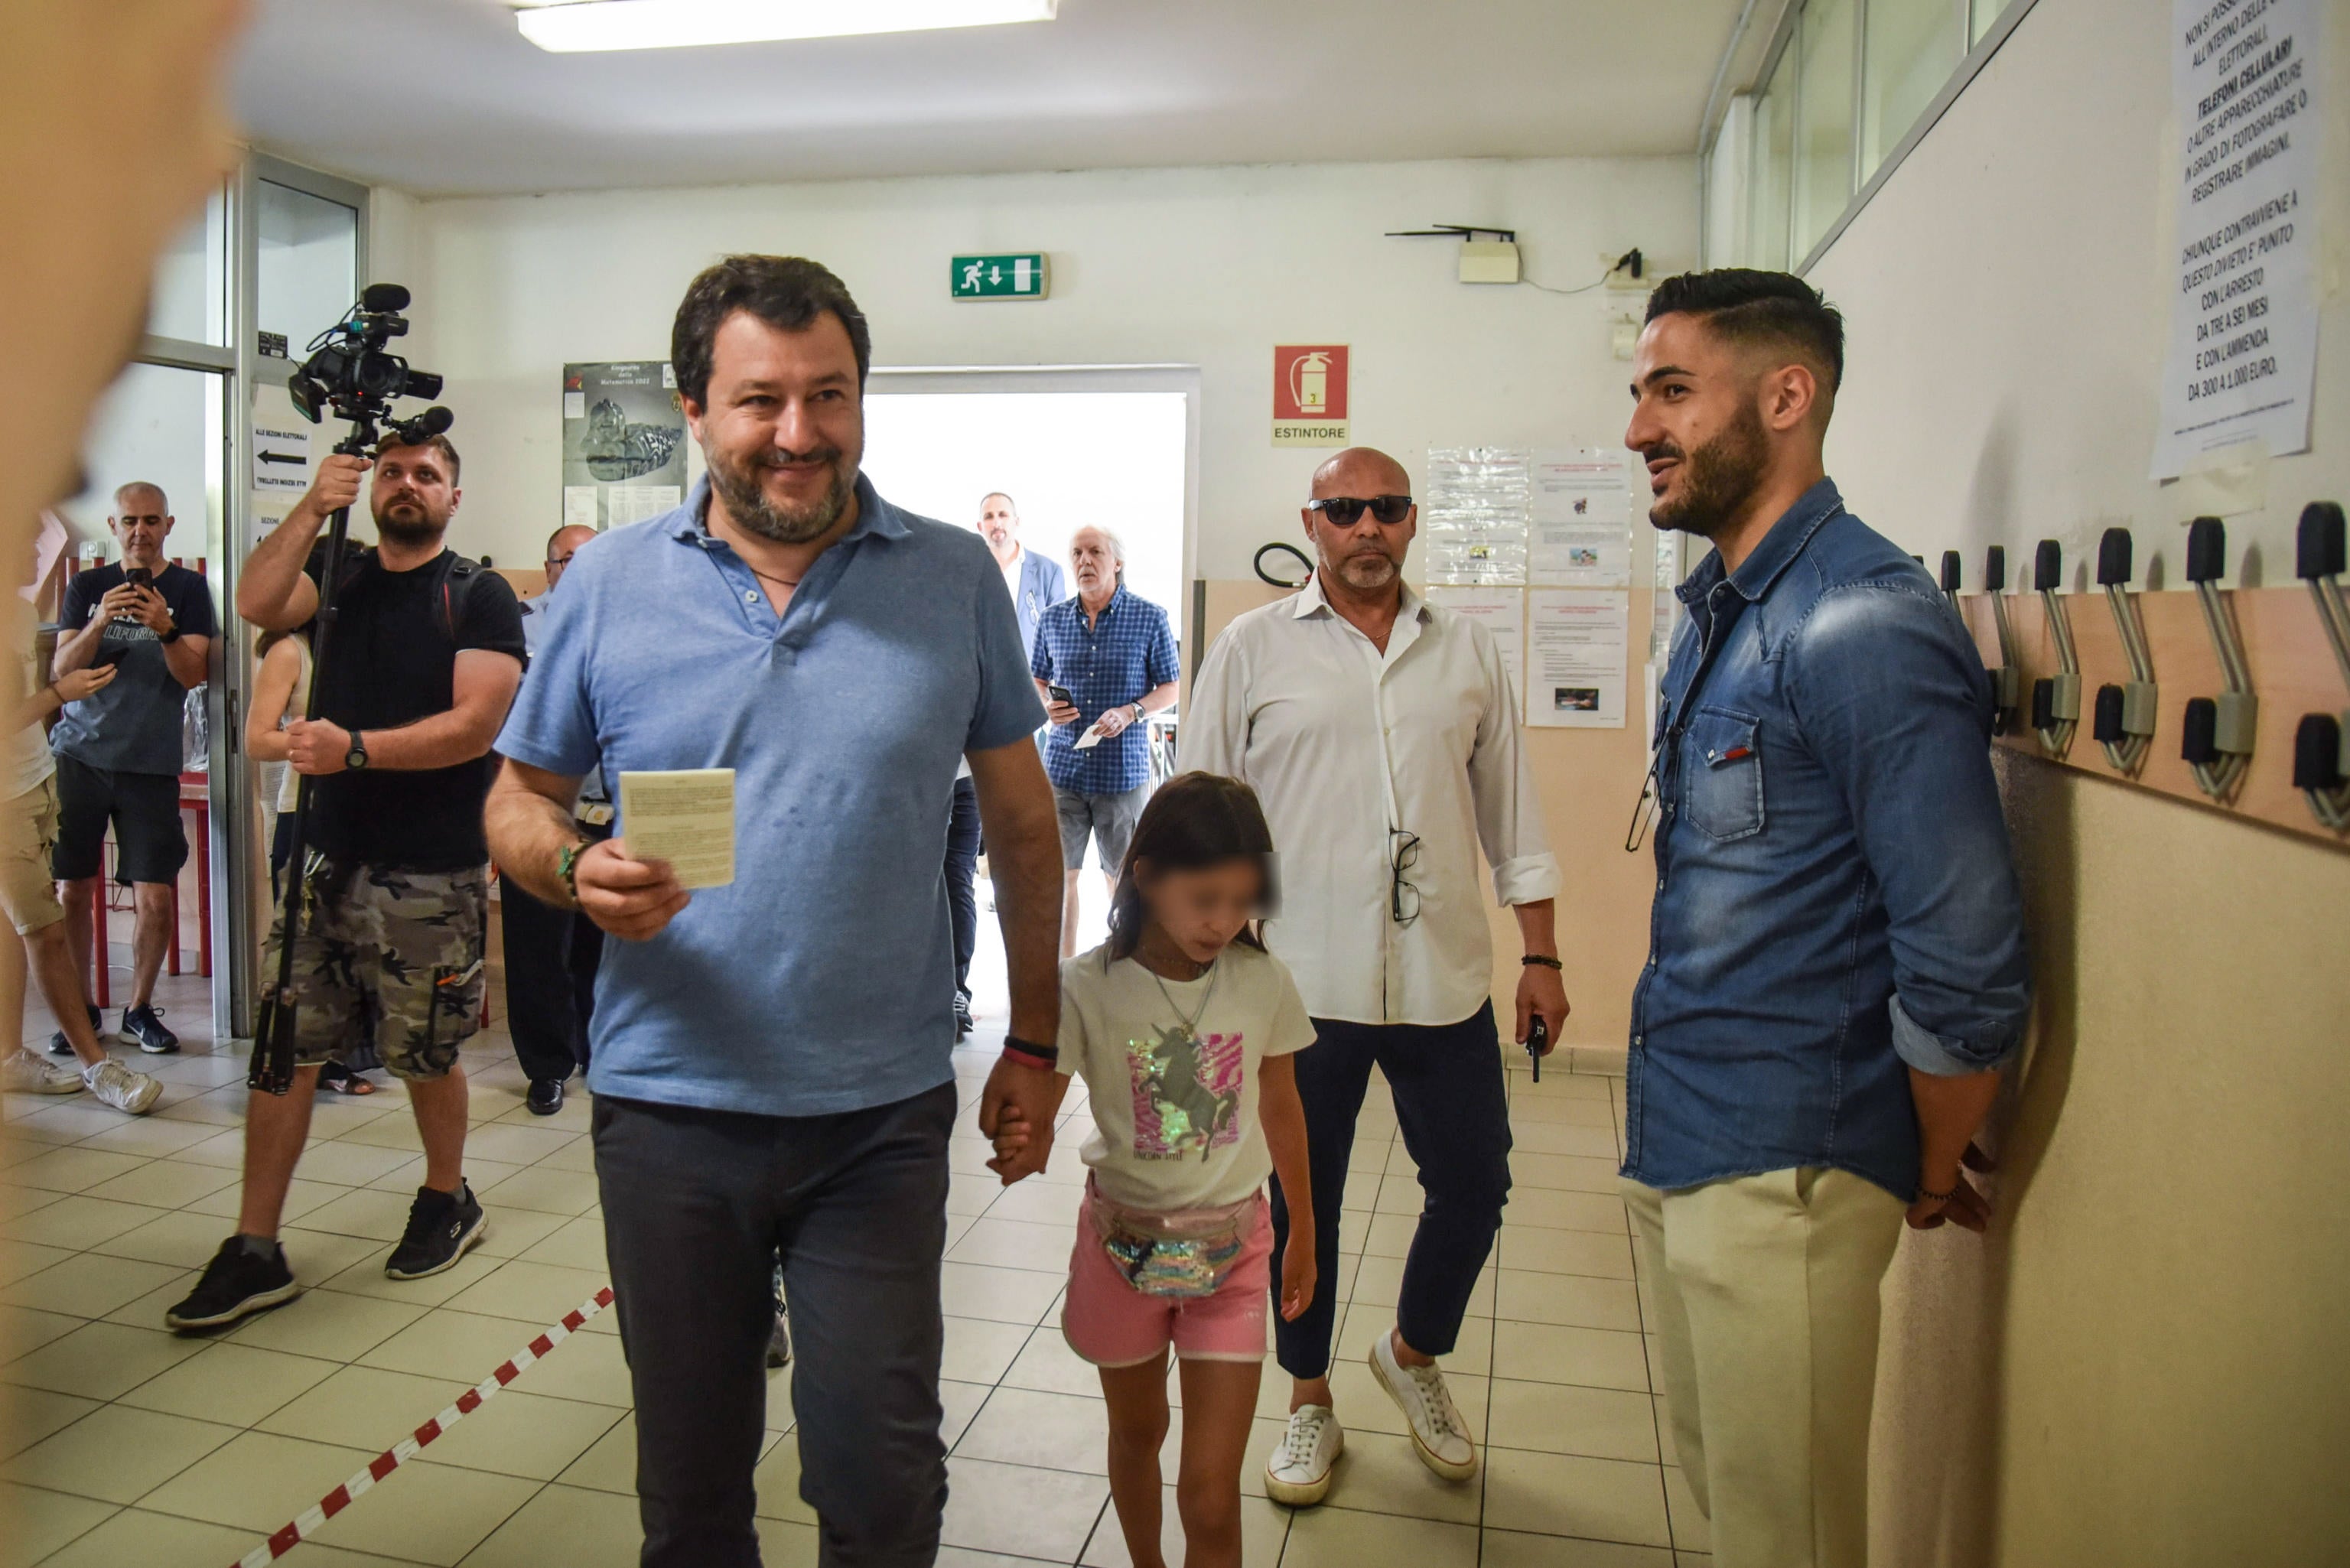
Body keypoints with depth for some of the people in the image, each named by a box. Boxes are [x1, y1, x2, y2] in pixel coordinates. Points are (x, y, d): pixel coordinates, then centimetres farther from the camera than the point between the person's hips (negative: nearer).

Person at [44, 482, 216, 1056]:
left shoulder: (188, 588, 4)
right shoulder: (87, 587, 9)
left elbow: (193, 674, -5)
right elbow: (62, 670, 0)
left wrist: (166, 629, -23)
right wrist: (98, 624, -17)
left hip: (151, 764, -1)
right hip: (79, 755, 2)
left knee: (156, 900, -3)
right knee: (73, 892, 2)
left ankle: (140, 1009, 14)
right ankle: (77, 1010, 17)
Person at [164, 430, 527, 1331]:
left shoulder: (480, 597, -3)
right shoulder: (338, 576, 12)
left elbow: (477, 722, -14)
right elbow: (256, 604, -8)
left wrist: (355, 748, -23)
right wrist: (313, 508, -15)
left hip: (432, 873, -4)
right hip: (327, 856, 4)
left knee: (426, 1055, 9)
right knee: (282, 1046, 4)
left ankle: (448, 1202, 32)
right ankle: (255, 1250, 14)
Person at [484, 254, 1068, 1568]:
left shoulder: (955, 581, -2)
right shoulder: (610, 585, -1)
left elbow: (1021, 820, 5)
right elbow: (518, 803, 7)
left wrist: (1036, 1041, 5)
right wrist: (576, 869, -16)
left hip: (882, 1114, -1)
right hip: (669, 1107, 2)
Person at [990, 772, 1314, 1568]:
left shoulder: (1263, 981, -11)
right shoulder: (1088, 987, -17)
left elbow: (1282, 1111, 3)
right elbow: (1034, 1109, -18)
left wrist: (1302, 1234, 13)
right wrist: (1013, 1140, -42)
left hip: (1232, 1247, 0)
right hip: (1124, 1243, 0)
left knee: (1211, 1496, -3)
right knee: (1137, 1432, 24)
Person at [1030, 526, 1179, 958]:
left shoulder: (1150, 618, -1)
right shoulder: (1052, 619, 8)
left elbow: (1170, 689, 3)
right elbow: (1037, 680, 18)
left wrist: (1130, 713, -15)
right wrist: (1047, 705, -5)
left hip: (1124, 768, -2)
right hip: (1063, 765, 2)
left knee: (1123, 878, 8)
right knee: (1060, 874, 6)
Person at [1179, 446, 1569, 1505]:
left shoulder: (1468, 652, 9)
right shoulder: (1252, 650, 1)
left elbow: (1511, 811, 12)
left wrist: (1540, 956, 9)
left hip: (1446, 980, 3)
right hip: (1302, 981, -2)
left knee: (1474, 1186, 11)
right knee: (1303, 1203, 11)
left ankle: (1414, 1355, 39)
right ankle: (1310, 1403, 33)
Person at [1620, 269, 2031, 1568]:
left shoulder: (1864, 629, -21)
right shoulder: (1716, 614, 10)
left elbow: (1967, 964, -20)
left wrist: (1934, 1175, -5)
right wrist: (1661, 1115, 15)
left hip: (1782, 1168, -8)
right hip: (1675, 1141, 9)